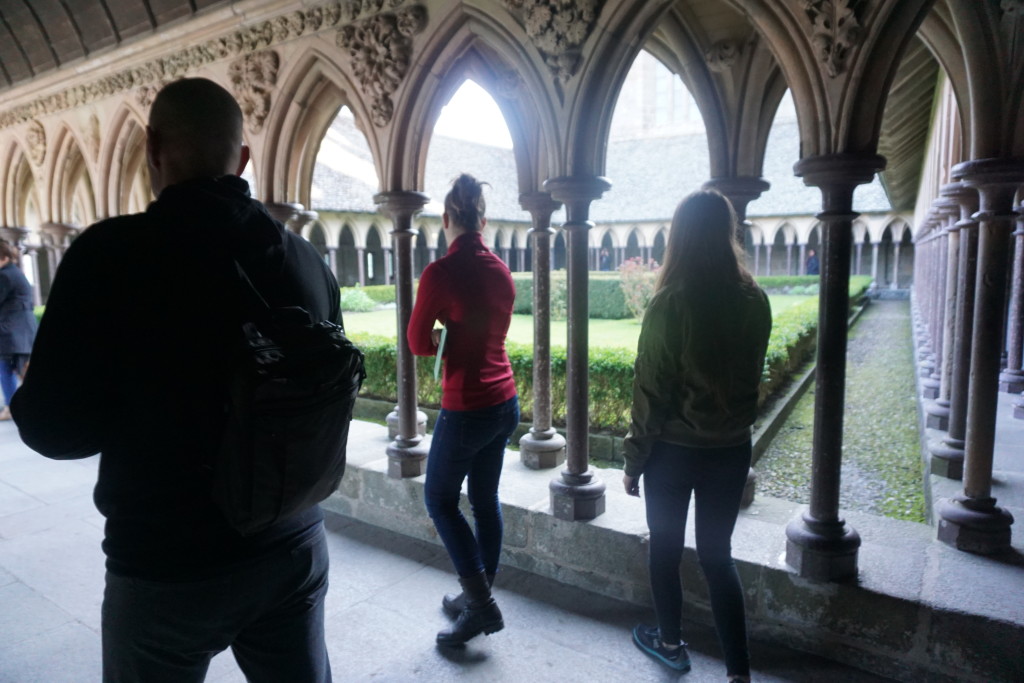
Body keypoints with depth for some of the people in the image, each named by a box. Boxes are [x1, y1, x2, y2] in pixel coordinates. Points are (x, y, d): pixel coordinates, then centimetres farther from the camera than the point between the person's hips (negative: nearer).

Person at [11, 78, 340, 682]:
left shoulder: (114, 252, -16)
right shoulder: (307, 259, -3)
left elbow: (53, 427, -13)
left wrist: (27, 396, 8)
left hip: (168, 566, -3)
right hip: (296, 545, 4)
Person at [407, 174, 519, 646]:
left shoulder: (441, 272, -16)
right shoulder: (501, 271, 3)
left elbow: (418, 344, -8)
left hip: (466, 408, -7)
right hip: (505, 401, 7)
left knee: (440, 500, 13)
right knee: (486, 499, 18)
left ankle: (481, 603, 13)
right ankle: (477, 598, 33)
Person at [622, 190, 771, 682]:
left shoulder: (670, 304, -18)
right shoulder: (754, 301, -4)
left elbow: (650, 393, -14)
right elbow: (750, 378, 9)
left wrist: (633, 460, -4)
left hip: (674, 451, -4)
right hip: (732, 450, 4)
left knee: (665, 550, 17)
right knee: (717, 555, 17)